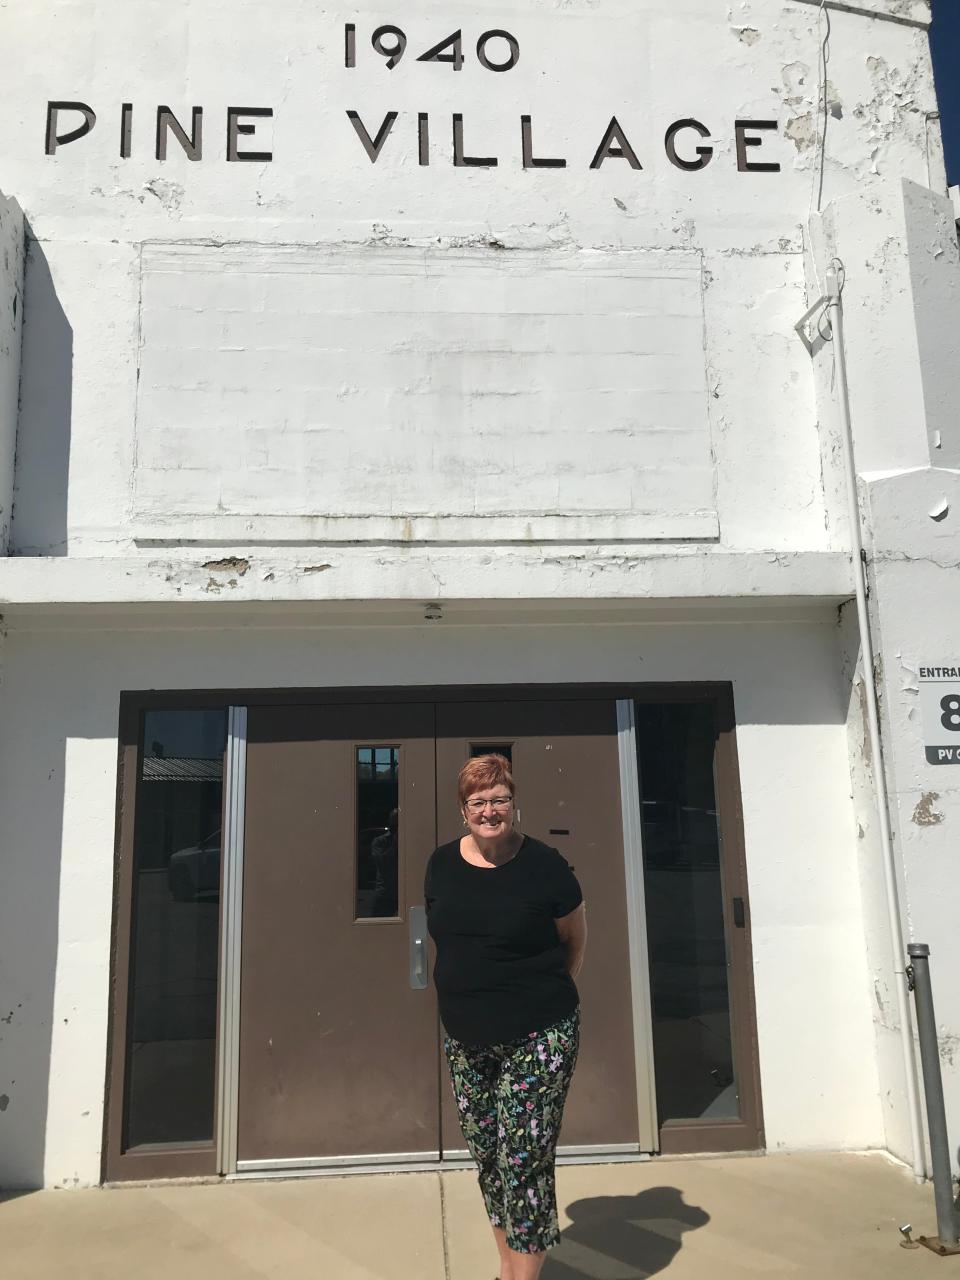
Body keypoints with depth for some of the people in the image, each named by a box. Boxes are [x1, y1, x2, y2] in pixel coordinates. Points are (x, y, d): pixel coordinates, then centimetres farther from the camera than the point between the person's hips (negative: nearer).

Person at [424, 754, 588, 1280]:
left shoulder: (543, 865, -11)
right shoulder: (441, 863, 1)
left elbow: (575, 939, 3)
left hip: (537, 1039, -5)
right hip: (465, 1039, 5)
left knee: (524, 1160, -3)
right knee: (487, 1157, 16)